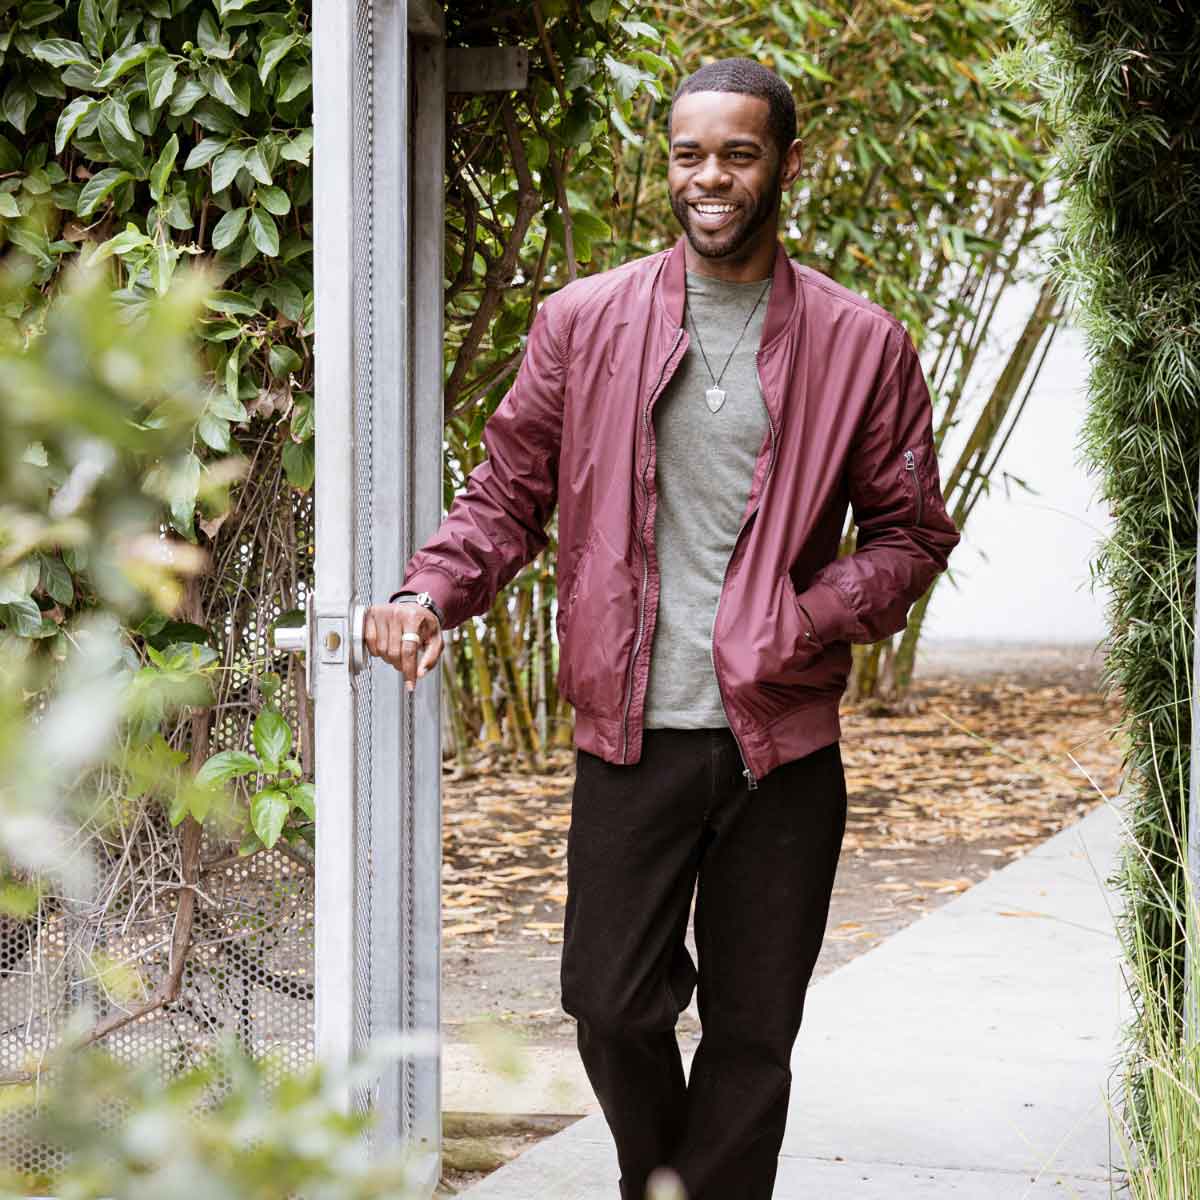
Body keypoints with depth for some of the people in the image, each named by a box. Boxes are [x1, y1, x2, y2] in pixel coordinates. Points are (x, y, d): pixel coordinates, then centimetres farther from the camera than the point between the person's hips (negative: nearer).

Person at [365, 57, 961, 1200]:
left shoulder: (860, 345, 3)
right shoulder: (584, 321, 4)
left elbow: (911, 532, 7)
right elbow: (508, 489, 9)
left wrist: (812, 621, -11)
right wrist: (432, 593, -9)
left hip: (781, 739, 0)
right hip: (631, 731, 0)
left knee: (752, 1031, 6)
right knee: (610, 1003, 1)